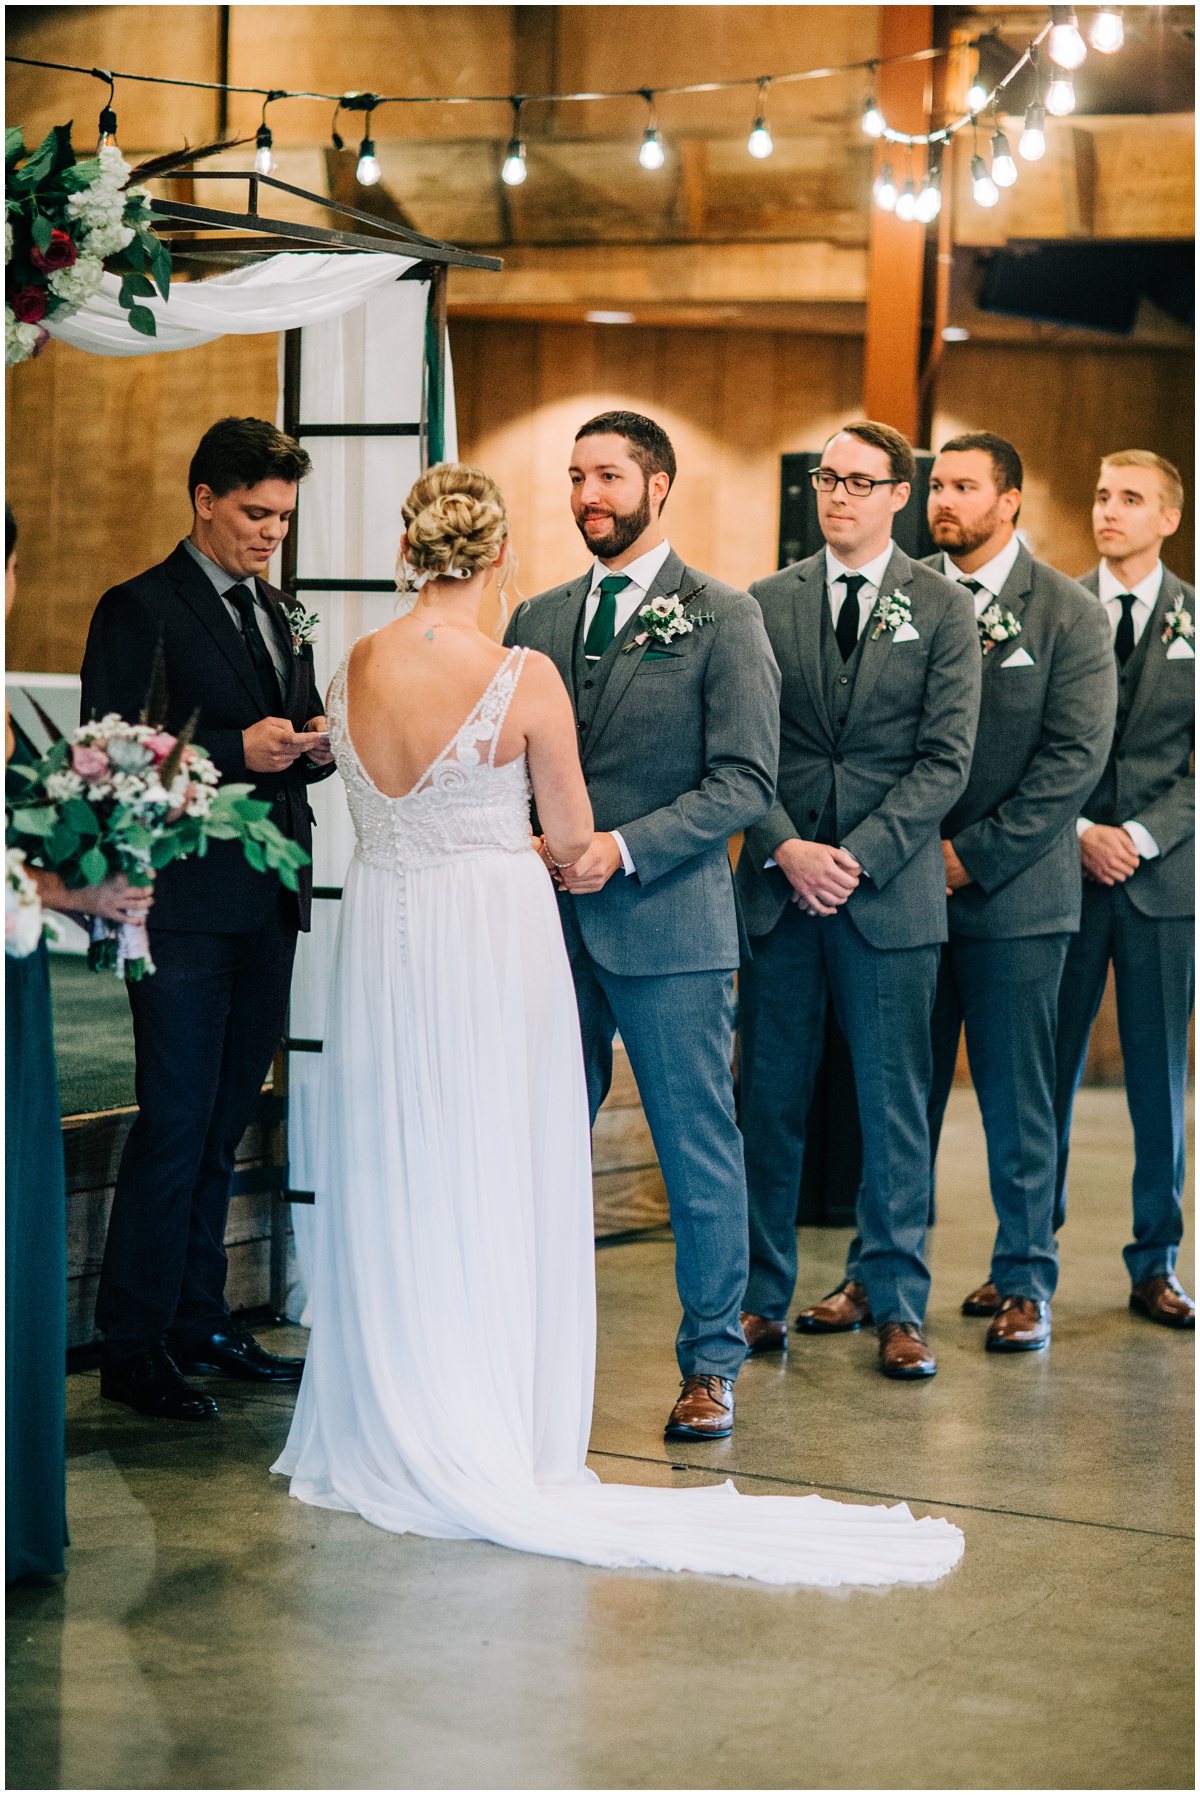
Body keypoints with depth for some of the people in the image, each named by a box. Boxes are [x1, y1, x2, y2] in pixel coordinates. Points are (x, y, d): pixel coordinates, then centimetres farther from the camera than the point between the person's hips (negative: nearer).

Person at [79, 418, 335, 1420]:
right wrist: (237, 749, -19)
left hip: (268, 904, 7)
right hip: (185, 905, -7)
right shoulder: (139, 610, -5)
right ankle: (134, 1347, 1)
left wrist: (318, 746, 1)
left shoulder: (277, 613, 18)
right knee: (176, 1122, -6)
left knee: (224, 1123, 12)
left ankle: (201, 1324, 20)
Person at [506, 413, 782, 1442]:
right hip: (550, 922, 4)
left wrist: (623, 848, -16)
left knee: (699, 1156, 2)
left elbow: (746, 780, -8)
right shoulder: (538, 621, 13)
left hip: (669, 924, -4)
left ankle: (711, 1365, 13)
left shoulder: (724, 619, -2)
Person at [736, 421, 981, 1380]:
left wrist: (858, 855, -12)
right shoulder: (766, 602, 8)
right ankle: (764, 1297, 14)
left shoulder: (944, 609, 3)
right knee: (772, 1100, 5)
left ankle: (897, 1304, 11)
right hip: (780, 884, 2)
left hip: (891, 892, -2)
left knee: (894, 1105, 2)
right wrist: (784, 848, -10)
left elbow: (946, 758, -3)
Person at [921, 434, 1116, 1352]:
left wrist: (975, 853, -12)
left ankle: (1024, 1282, 13)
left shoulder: (1071, 614, -1)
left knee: (1017, 1101, 3)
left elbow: (1076, 756, -7)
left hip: (1015, 892, -3)